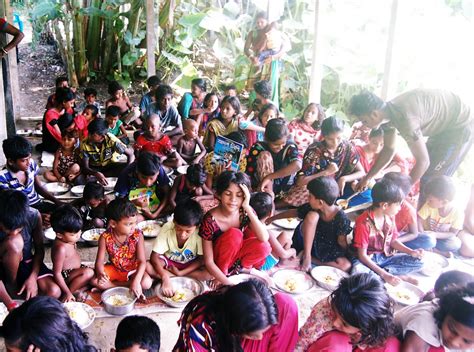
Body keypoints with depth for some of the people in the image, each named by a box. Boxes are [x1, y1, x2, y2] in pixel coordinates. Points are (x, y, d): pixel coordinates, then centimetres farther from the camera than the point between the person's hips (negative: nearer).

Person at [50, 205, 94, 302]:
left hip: (74, 270, 10)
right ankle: (71, 291, -14)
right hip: (66, 276, -10)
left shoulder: (68, 239, -6)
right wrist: (67, 293, -24)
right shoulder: (61, 248, -31)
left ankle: (81, 289, -7)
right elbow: (57, 273, -27)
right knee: (88, 273, -31)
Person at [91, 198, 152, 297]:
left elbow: (142, 261, -23)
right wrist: (100, 274, -40)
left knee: (146, 283, -29)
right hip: (114, 268, 1)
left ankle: (111, 285, -14)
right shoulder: (105, 237, -19)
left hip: (133, 269, -1)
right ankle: (127, 286, -16)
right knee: (94, 281, -24)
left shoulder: (137, 235, -21)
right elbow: (99, 261, -16)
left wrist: (136, 281, -37)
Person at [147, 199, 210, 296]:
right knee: (147, 267, -29)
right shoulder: (167, 229, -26)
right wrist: (165, 278, -40)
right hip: (168, 261, 1)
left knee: (209, 273, -29)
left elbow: (202, 259, -16)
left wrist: (180, 273, -24)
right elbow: (154, 256, -26)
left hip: (190, 264, 0)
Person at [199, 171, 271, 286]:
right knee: (234, 234, -31)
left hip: (236, 257, 4)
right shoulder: (210, 220, -26)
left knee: (264, 247, -25)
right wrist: (228, 283, -33)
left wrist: (247, 207, -34)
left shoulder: (245, 212, -15)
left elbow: (264, 238, -30)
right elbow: (208, 262, -22)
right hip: (219, 264, -4)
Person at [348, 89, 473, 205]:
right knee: (425, 176, 16)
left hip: (460, 127, -9)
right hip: (444, 126, 9)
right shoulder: (387, 112, -6)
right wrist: (367, 178, 11)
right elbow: (388, 149, 9)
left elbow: (423, 162, -29)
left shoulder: (404, 118, -35)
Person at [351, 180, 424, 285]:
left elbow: (393, 241, 13)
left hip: (386, 257, 7)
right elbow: (362, 255, -20)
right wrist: (384, 274, -27)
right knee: (357, 272, -39)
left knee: (418, 261, -7)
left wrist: (411, 252, -6)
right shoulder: (364, 222, -21)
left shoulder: (390, 217, -1)